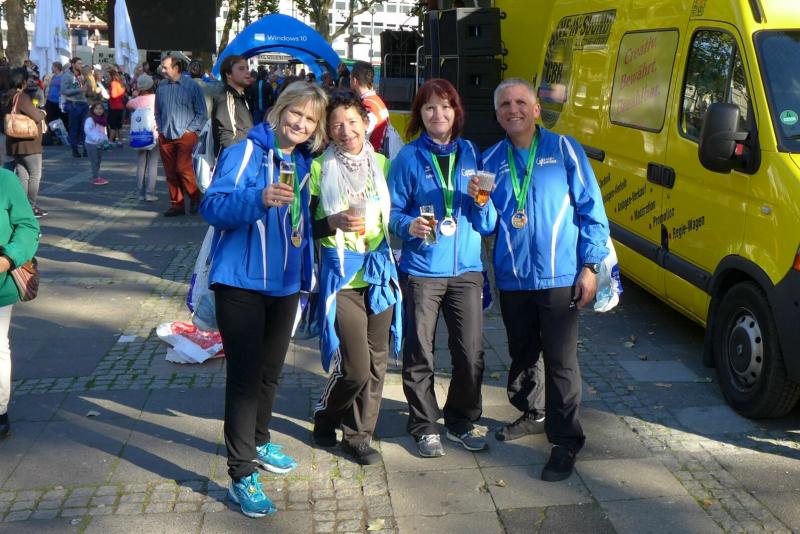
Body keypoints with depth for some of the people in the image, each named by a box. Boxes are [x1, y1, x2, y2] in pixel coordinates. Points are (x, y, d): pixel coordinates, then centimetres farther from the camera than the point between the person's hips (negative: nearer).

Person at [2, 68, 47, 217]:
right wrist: (42, 113, 4)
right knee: (35, 176, 0)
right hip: (28, 143, -8)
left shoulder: (7, 97, 11)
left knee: (22, 176, 11)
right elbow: (36, 117, -19)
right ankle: (31, 207, 2)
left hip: (14, 143, 8)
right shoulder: (22, 97, -17)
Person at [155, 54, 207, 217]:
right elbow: (158, 111, 17)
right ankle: (176, 205, 17)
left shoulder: (191, 86, -5)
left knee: (183, 168, -14)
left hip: (185, 135, -4)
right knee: (170, 172, 7)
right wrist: (160, 129, 7)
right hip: (165, 136, 4)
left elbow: (201, 113, -2)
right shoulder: (161, 86, 6)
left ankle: (195, 197, 8)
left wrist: (190, 130, -7)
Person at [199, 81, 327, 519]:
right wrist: (259, 198, -36)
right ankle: (241, 476, 4)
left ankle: (259, 444, 39)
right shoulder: (245, 151, -11)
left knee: (269, 372, 19)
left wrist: (305, 273, 16)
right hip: (242, 283, -7)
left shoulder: (303, 163, 9)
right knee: (245, 375, -4)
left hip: (285, 285, 7)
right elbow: (212, 205, -21)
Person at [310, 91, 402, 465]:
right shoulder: (319, 168, -3)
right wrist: (333, 222, -19)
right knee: (356, 367, -6)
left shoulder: (382, 164, 9)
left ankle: (358, 435, 24)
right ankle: (326, 417, 23)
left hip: (379, 273, 4)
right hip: (340, 278, -4)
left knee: (376, 364, 7)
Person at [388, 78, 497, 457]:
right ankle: (424, 427, 22)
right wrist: (409, 226, -21)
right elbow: (392, 211, -1)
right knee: (419, 354, 5)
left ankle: (461, 422, 25)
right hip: (422, 271, -2)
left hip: (466, 269, 2)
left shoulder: (471, 153, 8)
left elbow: (488, 225, 8)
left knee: (471, 353, 4)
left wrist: (480, 201, -13)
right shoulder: (409, 157, 1)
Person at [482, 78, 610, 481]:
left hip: (559, 278, -4)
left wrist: (589, 266, -7)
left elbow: (591, 211, -1)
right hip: (512, 279, 4)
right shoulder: (491, 160, 8)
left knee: (560, 361, -1)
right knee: (521, 355, 17)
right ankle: (528, 412, 40)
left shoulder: (564, 149, -1)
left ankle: (565, 443, 9)